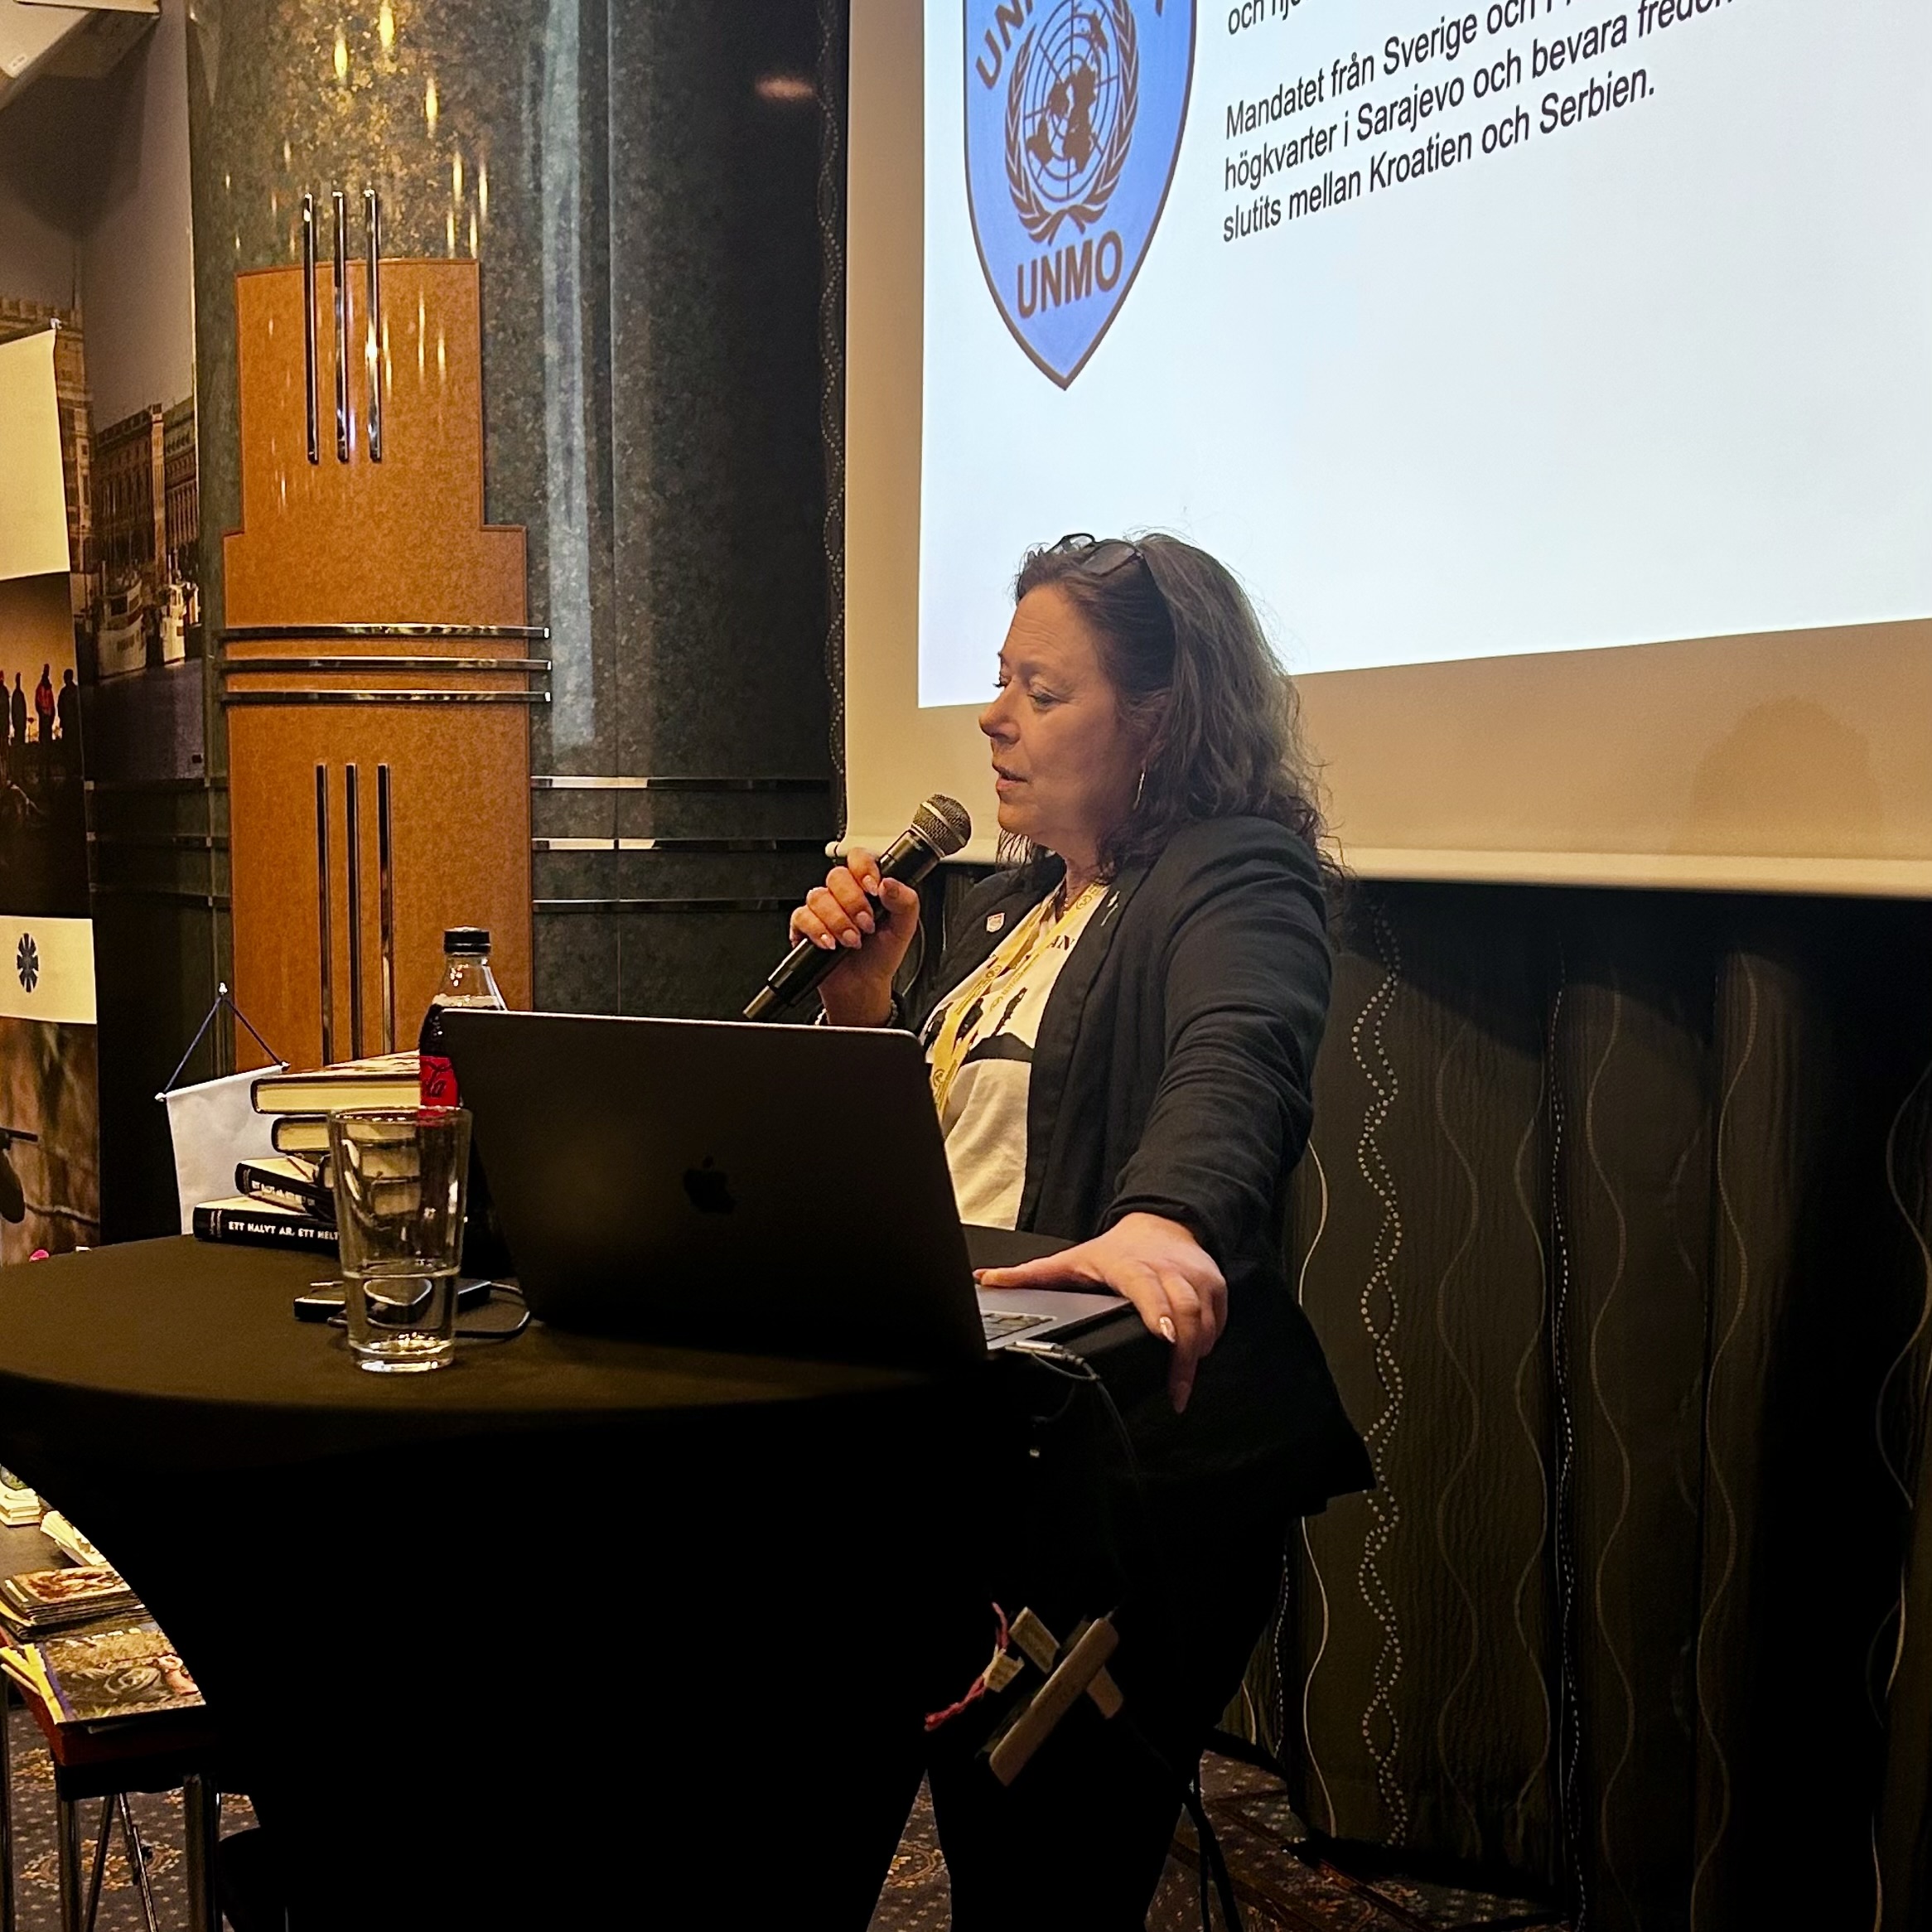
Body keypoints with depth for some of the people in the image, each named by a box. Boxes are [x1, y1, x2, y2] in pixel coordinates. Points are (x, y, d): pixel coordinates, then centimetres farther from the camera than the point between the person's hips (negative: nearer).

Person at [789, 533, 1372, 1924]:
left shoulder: (1238, 879, -10)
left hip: (1131, 1462, -8)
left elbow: (1238, 1063, -34)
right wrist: (863, 996, 2)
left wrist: (1165, 1219, -54)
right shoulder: (1007, 905, 16)